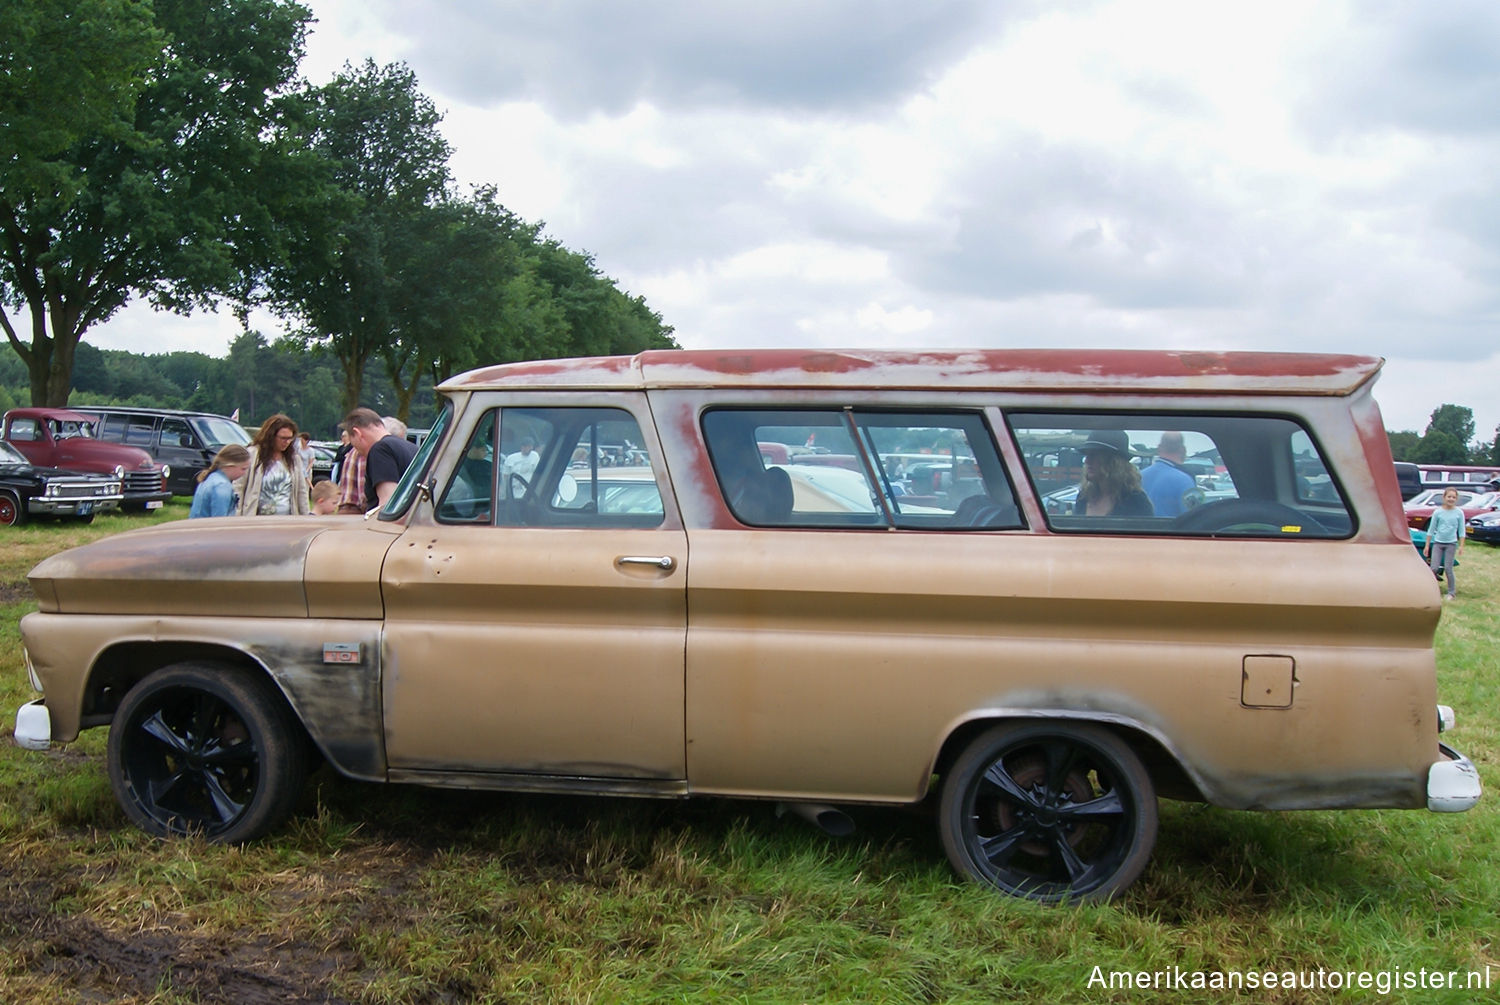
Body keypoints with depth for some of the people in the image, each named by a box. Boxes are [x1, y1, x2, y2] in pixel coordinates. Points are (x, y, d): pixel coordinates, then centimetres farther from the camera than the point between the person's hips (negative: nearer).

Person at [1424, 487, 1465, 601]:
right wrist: (1427, 546, 5)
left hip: (1451, 544, -1)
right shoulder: (1438, 512, 1)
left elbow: (1461, 531, 5)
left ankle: (1451, 592, 12)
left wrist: (1461, 545, 0)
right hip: (1438, 543, 1)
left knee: (1448, 568, -2)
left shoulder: (1459, 512, 1)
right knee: (1434, 568, -7)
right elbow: (1431, 530, 5)